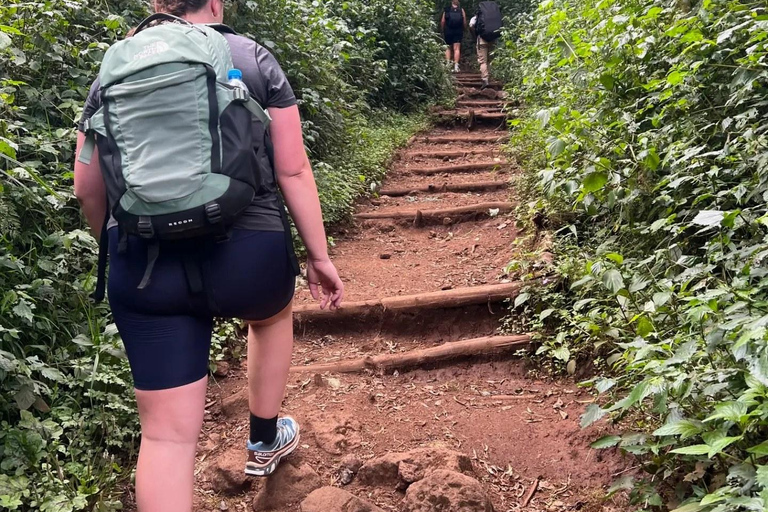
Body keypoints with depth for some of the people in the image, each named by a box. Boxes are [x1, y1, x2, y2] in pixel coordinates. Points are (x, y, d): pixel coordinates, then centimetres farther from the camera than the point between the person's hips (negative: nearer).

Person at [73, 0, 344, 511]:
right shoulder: (254, 58, 4)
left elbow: (88, 190, 11)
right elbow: (293, 171, 0)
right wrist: (320, 256, 8)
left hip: (146, 269, 1)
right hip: (247, 253, -1)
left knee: (168, 432, 9)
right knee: (273, 314, 34)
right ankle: (264, 442, 50)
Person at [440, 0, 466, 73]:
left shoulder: (446, 10, 3)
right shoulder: (461, 10, 3)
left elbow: (442, 22, -2)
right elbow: (464, 23, 0)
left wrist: (443, 30, 9)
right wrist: (463, 30, 14)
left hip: (448, 31, 1)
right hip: (458, 31, -1)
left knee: (448, 48, 14)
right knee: (456, 48, -1)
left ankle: (448, 64, 4)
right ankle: (456, 66, -8)